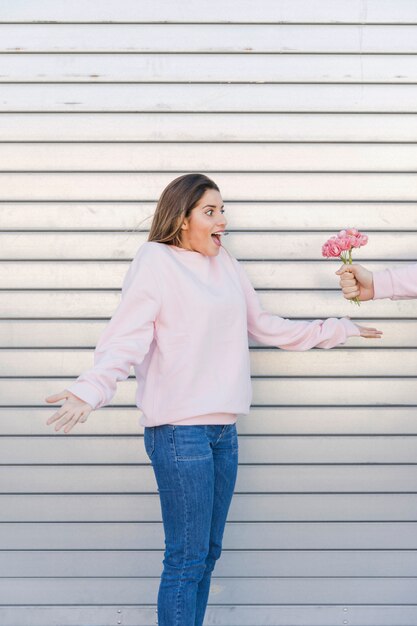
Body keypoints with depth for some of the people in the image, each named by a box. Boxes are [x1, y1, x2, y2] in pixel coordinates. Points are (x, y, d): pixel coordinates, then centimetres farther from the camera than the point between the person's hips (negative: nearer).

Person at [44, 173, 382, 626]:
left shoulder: (227, 266, 14)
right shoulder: (156, 261, -7)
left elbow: (266, 327, 23)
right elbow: (126, 337, -17)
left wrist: (338, 330, 28)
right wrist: (92, 389, -35)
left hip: (223, 430, 7)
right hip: (178, 430, -7)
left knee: (207, 554, 14)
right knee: (186, 559, -4)